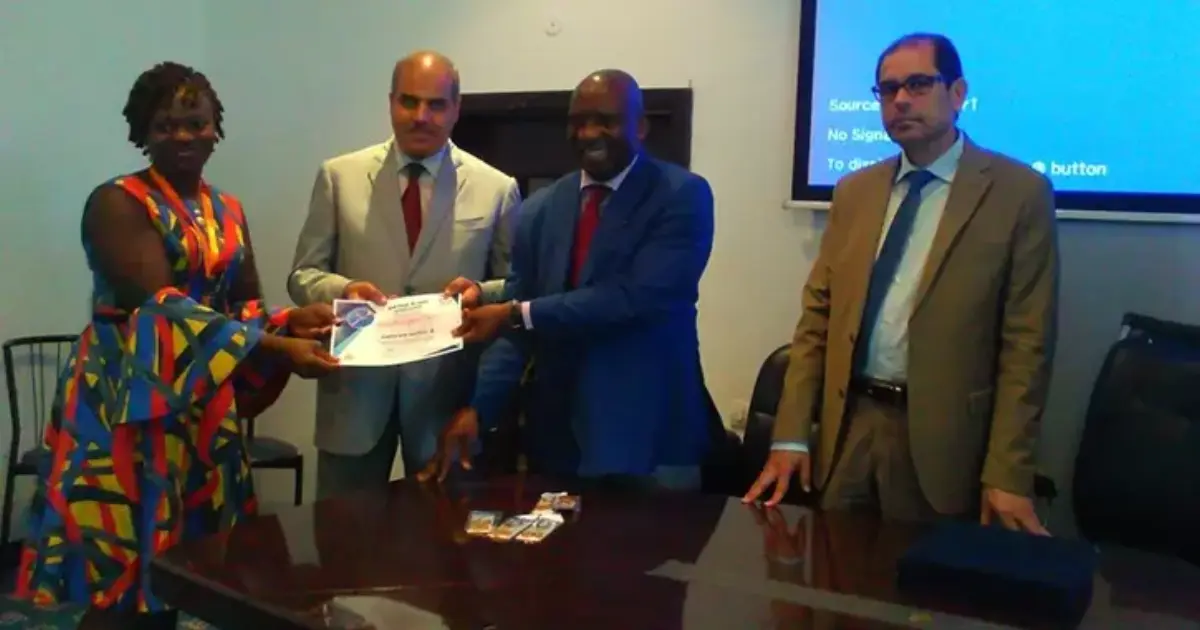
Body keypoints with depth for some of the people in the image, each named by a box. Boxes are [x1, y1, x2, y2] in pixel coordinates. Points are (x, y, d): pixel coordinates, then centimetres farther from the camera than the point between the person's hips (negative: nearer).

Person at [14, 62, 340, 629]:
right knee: (122, 578, -5)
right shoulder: (117, 203, -9)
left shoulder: (228, 212, 12)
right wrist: (277, 350, -29)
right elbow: (160, 304, -21)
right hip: (126, 404, -6)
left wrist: (291, 321, -16)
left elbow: (245, 304, 8)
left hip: (204, 408, 6)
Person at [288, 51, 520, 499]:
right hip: (355, 389, 1)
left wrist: (481, 293, -16)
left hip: (447, 390, 0)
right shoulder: (339, 177, 3)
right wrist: (342, 289, -17)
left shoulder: (496, 189, 1)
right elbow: (302, 275, 5)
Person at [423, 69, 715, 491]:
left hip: (649, 436, -4)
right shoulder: (540, 209, 7)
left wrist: (519, 312, -17)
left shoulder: (682, 196, -7)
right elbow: (513, 327, 5)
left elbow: (638, 298, -19)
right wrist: (478, 409, -8)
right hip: (557, 436, 4)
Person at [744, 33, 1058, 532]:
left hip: (941, 439, -3)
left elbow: (1026, 342, -8)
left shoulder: (1019, 192, -4)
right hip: (848, 429, 4)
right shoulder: (852, 192, 9)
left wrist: (1007, 473, -12)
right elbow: (818, 316, 7)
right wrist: (791, 435, -1)